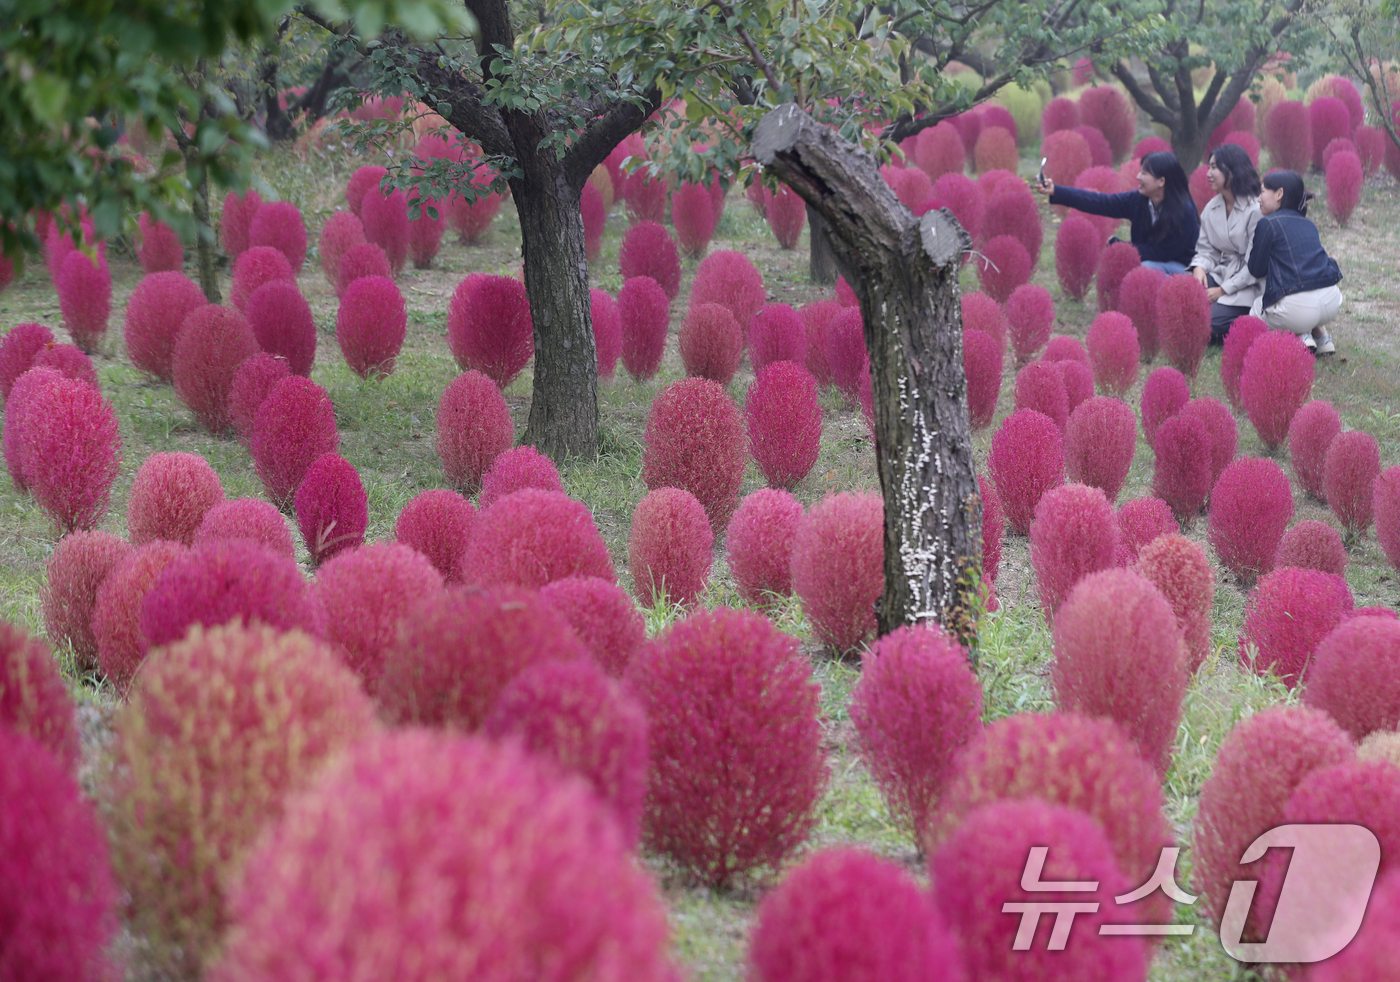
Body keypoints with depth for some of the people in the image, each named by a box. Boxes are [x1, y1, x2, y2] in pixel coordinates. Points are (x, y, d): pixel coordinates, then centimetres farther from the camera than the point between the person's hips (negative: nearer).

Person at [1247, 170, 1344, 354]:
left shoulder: (1268, 223, -2)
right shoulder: (1308, 225, 18)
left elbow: (1256, 270, 3)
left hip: (1297, 309, -6)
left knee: (1255, 310, 25)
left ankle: (1300, 336, 1)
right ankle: (1322, 335, 21)